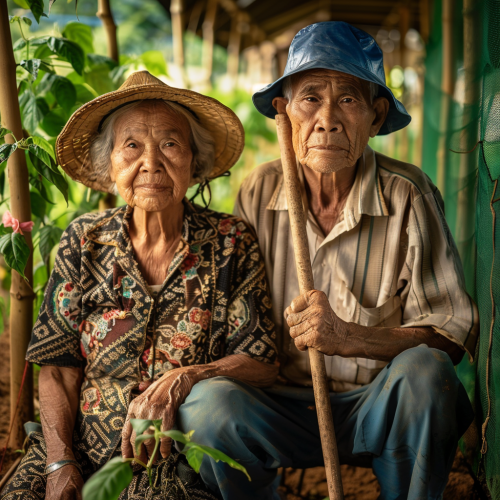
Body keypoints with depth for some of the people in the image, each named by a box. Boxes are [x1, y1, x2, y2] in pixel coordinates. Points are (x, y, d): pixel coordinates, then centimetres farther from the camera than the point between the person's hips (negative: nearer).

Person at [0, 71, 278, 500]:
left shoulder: (231, 243, 0)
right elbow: (59, 370, 5)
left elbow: (262, 363, -4)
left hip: (182, 460, -2)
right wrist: (60, 461, -9)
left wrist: (181, 381, -21)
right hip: (84, 447, 2)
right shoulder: (84, 242, 5)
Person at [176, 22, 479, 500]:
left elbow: (453, 331, -12)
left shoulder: (407, 196, -8)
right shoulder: (259, 191, 0)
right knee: (209, 401, -27)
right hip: (284, 404, 2)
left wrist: (351, 338, -29)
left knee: (423, 369, -32)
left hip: (381, 409, -1)